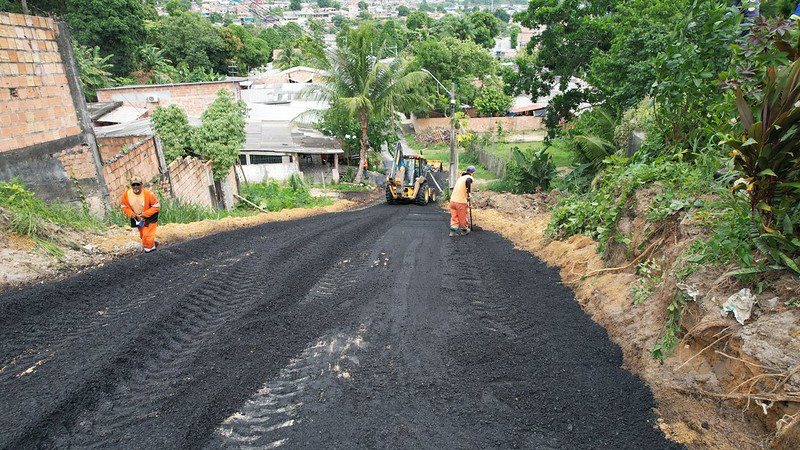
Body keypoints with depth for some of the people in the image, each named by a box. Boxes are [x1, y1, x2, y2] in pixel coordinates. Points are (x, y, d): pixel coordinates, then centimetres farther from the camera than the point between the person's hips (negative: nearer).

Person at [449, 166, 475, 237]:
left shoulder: (460, 177, 18)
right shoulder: (469, 177, -6)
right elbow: (468, 181, -32)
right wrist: (469, 193, -25)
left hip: (452, 200, 6)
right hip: (461, 202, -6)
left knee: (454, 217, 13)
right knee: (463, 217, 13)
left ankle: (452, 231, 7)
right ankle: (464, 230, 29)